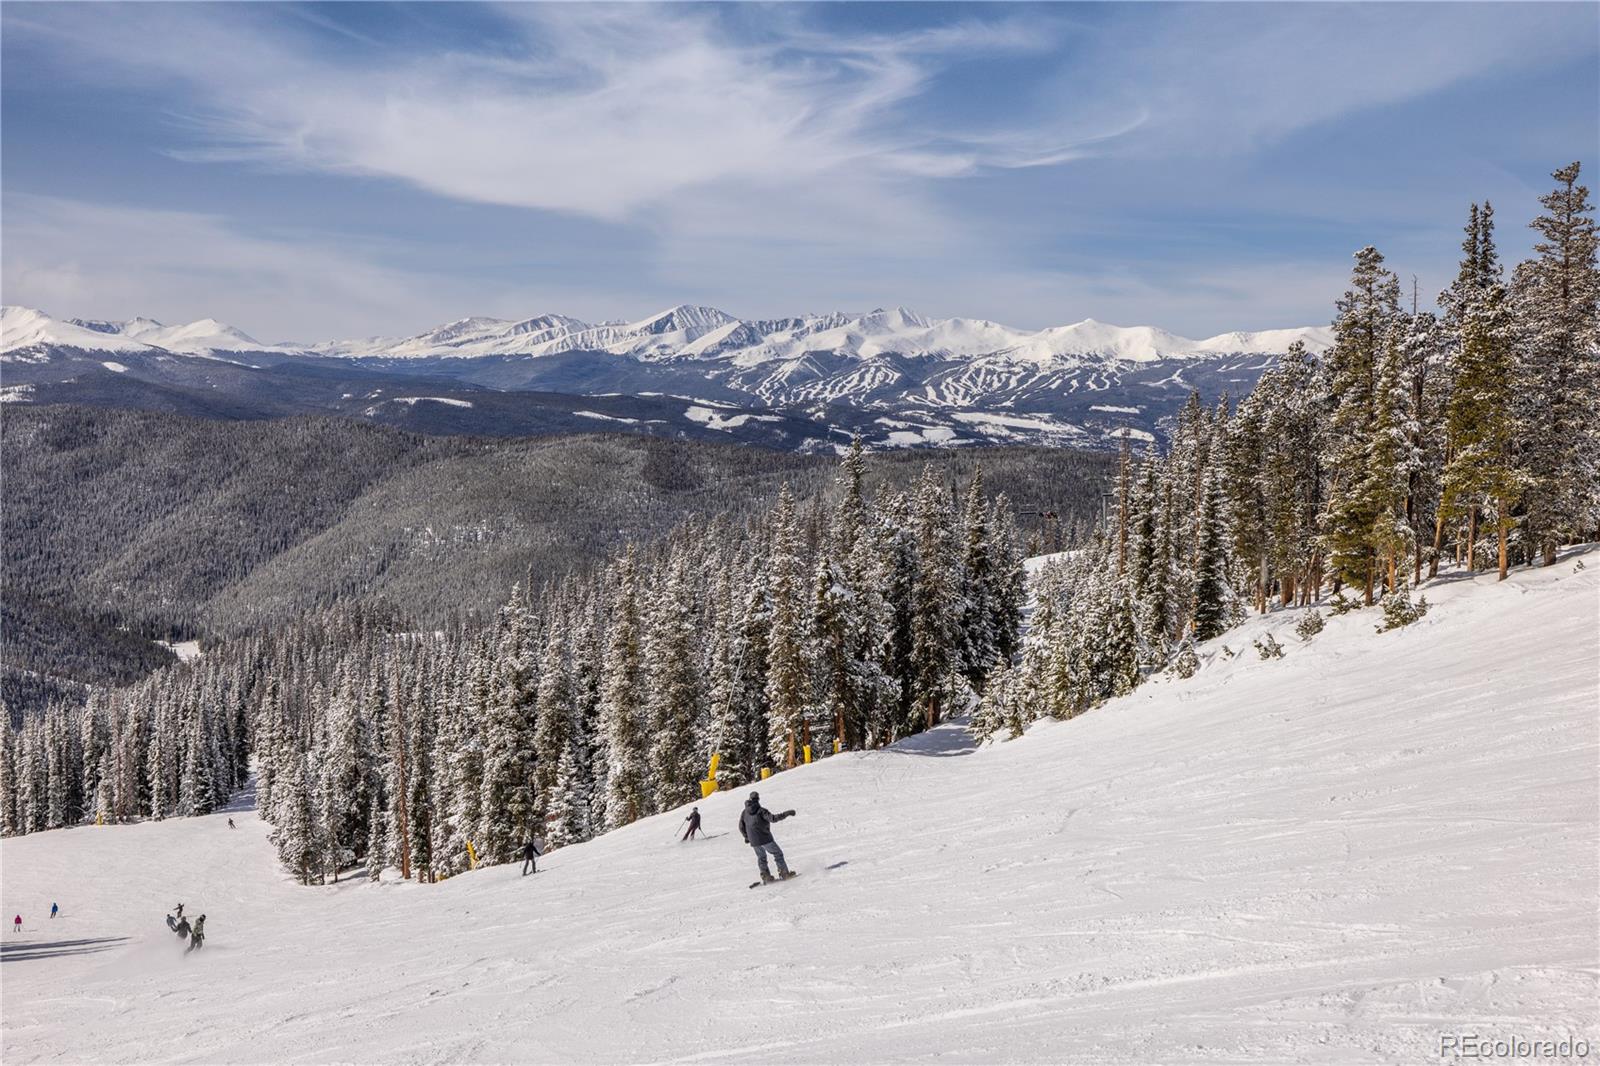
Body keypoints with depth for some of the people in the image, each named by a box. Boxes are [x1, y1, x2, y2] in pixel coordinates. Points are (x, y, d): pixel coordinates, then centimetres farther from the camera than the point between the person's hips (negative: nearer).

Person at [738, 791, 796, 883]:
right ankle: (784, 873, 6)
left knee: (761, 857, 24)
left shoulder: (745, 812, 2)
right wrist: (787, 813, -18)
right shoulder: (761, 811, -14)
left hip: (753, 841, 5)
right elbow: (773, 818, -24)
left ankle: (766, 875, 15)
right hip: (765, 838, -5)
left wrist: (746, 837, 25)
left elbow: (741, 827, 9)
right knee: (778, 853, 9)